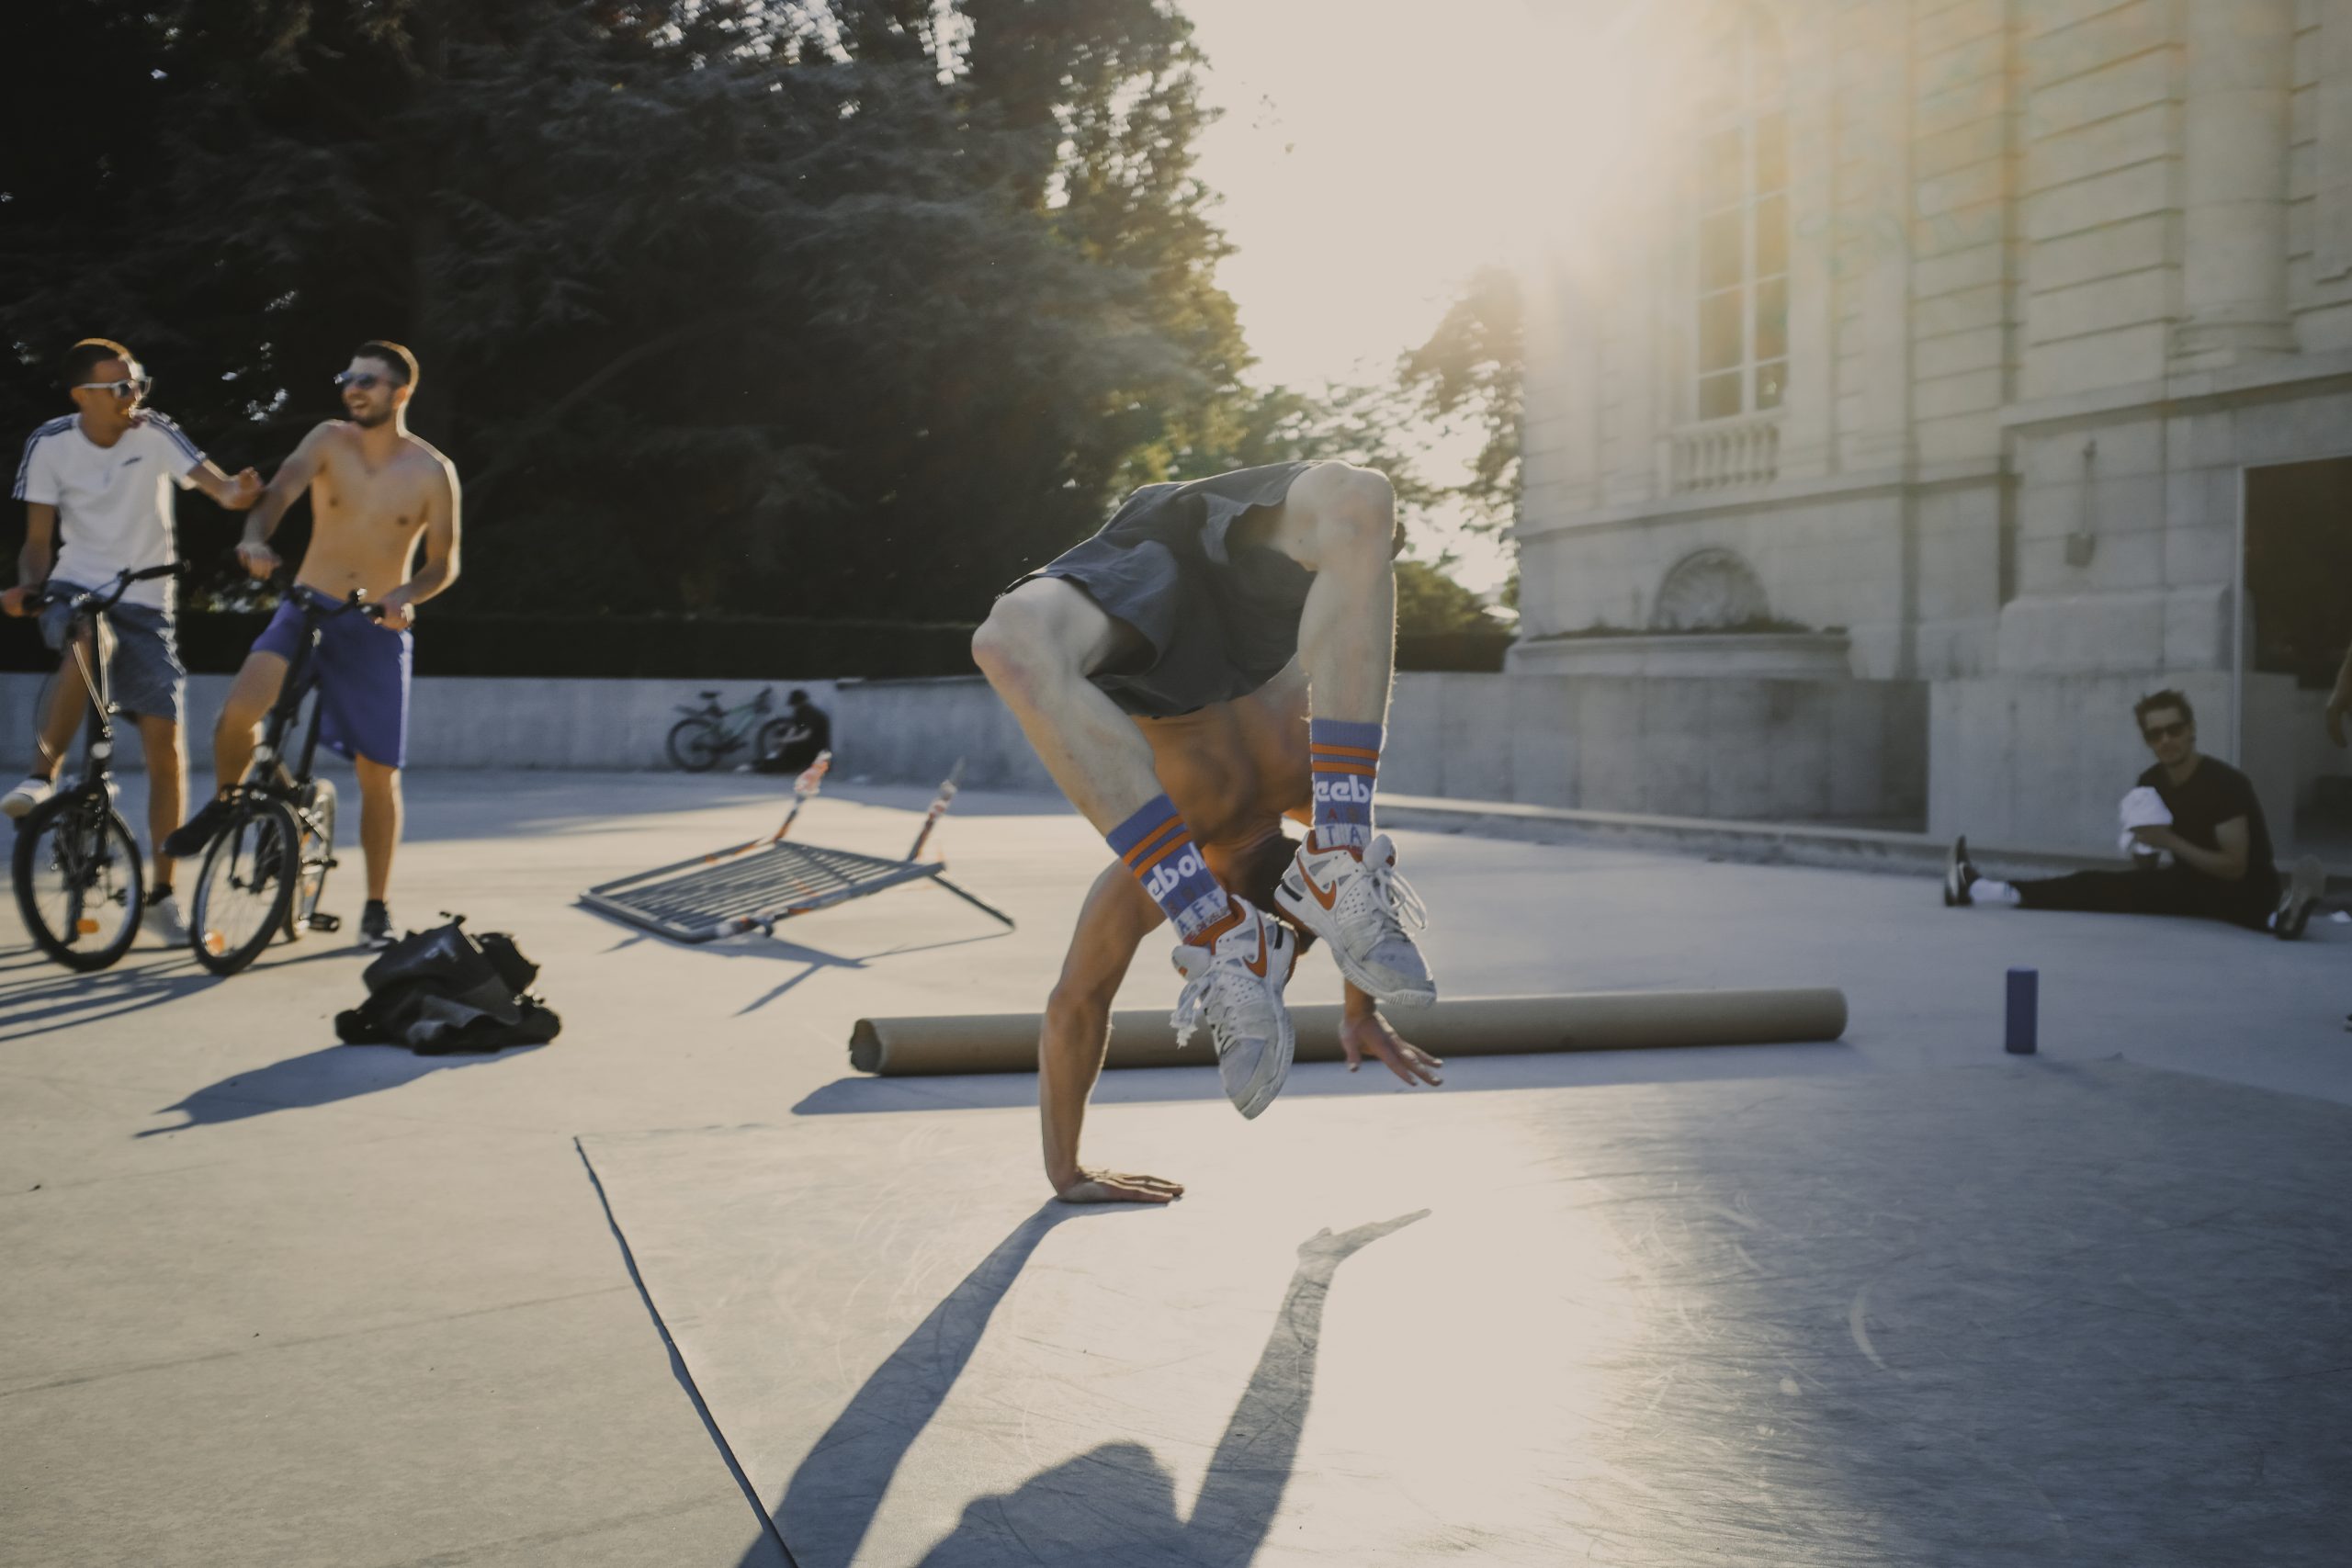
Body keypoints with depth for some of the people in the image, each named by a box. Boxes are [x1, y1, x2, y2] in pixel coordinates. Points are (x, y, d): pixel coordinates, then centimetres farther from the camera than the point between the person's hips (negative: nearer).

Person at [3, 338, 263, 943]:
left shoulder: (154, 433, -8)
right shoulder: (50, 444, -4)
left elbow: (214, 482, -24)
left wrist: (236, 493, -48)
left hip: (145, 604, 1)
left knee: (166, 747, -4)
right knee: (88, 643, -39)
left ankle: (161, 893, 7)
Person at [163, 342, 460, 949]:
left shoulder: (433, 472, -4)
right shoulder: (330, 441, -2)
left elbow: (444, 561, 0)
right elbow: (278, 492, -17)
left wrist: (408, 594, -20)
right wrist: (255, 538, -39)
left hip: (377, 629, 0)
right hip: (307, 609, 0)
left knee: (378, 774, 2)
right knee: (239, 710, -25)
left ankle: (377, 908, 18)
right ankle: (224, 803, 7)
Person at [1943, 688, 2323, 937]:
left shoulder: (2225, 783, -18)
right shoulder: (2151, 783, 2)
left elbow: (2235, 867, -23)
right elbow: (2146, 867, 9)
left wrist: (2171, 842, -25)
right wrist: (2143, 842, -13)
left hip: (2243, 892, -5)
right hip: (2189, 881, 6)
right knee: (2097, 885, -6)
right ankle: (1980, 890, -13)